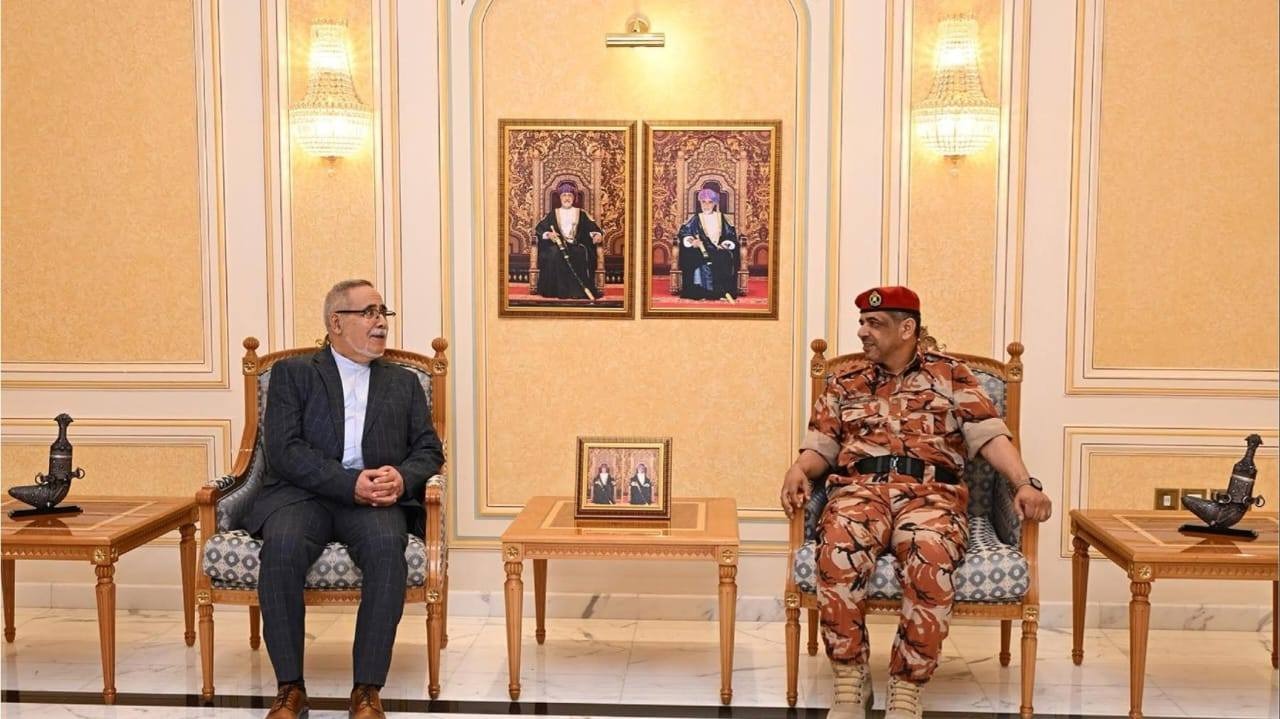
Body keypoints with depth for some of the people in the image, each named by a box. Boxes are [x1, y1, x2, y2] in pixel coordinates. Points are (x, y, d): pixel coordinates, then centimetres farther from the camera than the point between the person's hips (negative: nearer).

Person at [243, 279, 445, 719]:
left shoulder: (404, 383, 22)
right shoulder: (292, 373, 12)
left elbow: (429, 450, 14)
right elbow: (284, 450, -2)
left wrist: (403, 477, -11)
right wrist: (350, 484, -16)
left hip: (379, 499, 1)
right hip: (305, 494, -1)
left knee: (386, 545, -33)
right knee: (281, 545, -34)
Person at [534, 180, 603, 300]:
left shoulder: (581, 213, 14)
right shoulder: (553, 214, 15)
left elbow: (593, 227, 4)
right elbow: (539, 229, 9)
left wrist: (597, 234, -20)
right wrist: (548, 234, -12)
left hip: (576, 246, 0)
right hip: (557, 245, 0)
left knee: (580, 254, -35)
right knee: (555, 253, -35)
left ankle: (577, 290, -31)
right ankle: (560, 290, -32)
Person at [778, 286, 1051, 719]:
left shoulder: (950, 374, 16)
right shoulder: (845, 383, 23)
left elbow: (988, 434, 5)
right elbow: (821, 445, 18)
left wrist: (1024, 483, -11)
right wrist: (799, 469, -6)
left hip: (930, 492, -1)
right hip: (861, 488, 1)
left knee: (931, 554, -37)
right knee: (839, 547, -35)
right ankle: (850, 682, -20)